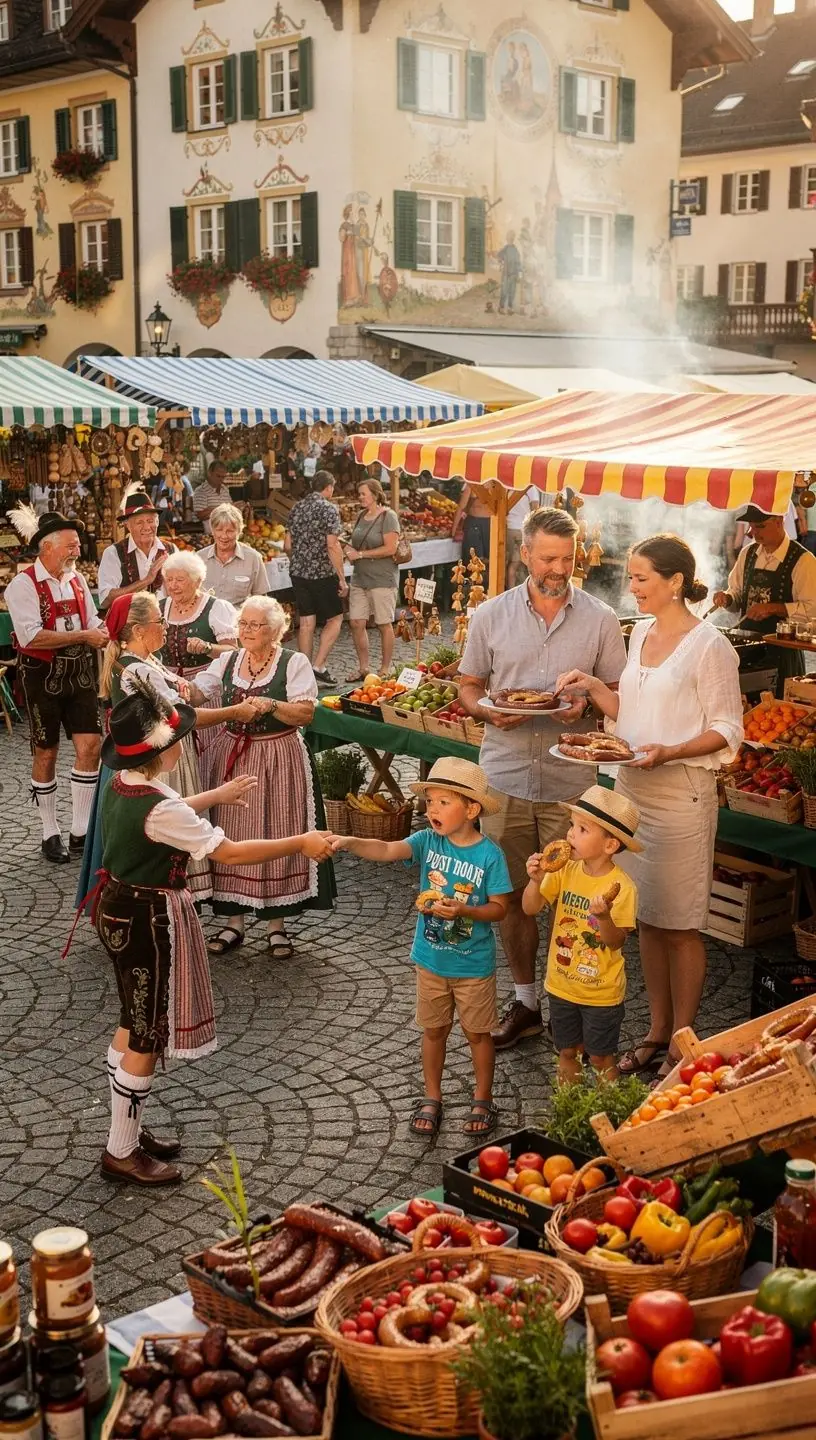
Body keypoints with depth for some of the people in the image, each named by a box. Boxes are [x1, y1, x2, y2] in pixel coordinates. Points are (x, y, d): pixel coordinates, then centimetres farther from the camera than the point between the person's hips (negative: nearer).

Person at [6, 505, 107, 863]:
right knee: (46, 753, 5)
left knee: (90, 745, -1)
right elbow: (31, 636, -23)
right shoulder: (23, 585, -12)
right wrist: (83, 636, -21)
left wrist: (102, 634, -11)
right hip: (43, 676, -5)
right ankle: (51, 834, 18)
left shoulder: (77, 579, 8)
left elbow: (93, 624, 14)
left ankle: (80, 831, 11)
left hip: (79, 673, 5)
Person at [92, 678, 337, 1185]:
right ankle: (121, 1153, 17)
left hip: (122, 909, 10)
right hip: (149, 921, -10)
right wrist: (301, 844, -18)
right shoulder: (158, 807, -29)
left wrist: (214, 797, 31)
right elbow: (230, 852, -26)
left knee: (135, 1025, 21)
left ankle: (127, 1132, 35)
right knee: (148, 1039, 4)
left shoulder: (123, 785, -1)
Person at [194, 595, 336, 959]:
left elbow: (306, 713, -11)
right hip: (232, 758, 4)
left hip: (279, 760, -3)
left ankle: (277, 925, 14)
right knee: (232, 838, 5)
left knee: (276, 837, 2)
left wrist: (271, 705, -25)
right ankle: (234, 922, 17)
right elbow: (198, 691, -4)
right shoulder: (227, 661, 9)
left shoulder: (294, 663, -4)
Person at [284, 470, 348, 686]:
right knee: (334, 619, 6)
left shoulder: (296, 507, 9)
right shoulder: (329, 509, -10)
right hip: (323, 573, -6)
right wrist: (342, 579, -13)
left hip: (298, 572, 6)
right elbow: (332, 546, -16)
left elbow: (287, 545, 13)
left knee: (306, 622, 9)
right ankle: (319, 666, -4)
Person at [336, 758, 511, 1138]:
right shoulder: (428, 841, -10)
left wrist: (462, 911, -29)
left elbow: (499, 907, -13)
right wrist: (349, 842, -41)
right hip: (431, 960, 3)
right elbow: (387, 849, -24)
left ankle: (483, 1101, 32)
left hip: (473, 965, -3)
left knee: (477, 1033, 14)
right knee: (433, 1031, 17)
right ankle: (431, 1099, 34)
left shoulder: (489, 855, -17)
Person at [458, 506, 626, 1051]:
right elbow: (468, 687, 11)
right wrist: (488, 710, -11)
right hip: (505, 776, 2)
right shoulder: (490, 616, 4)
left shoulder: (601, 619, 1)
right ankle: (525, 1001, 26)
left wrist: (586, 702, -16)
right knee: (512, 894, 10)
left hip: (570, 782, -1)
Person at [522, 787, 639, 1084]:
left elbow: (616, 942, -18)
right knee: (567, 1052, 20)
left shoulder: (621, 886, -20)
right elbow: (531, 908, -8)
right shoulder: (564, 871, -7)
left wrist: (604, 917, -38)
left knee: (601, 1058, 12)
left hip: (601, 992, -4)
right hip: (562, 984, 4)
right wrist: (536, 880, -25)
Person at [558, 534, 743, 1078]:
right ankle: (657, 1033, 26)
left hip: (681, 794, -7)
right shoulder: (642, 633, 10)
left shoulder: (709, 645, -13)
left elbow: (727, 731, -12)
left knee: (680, 925, 3)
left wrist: (668, 752, -25)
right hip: (632, 789, 7)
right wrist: (594, 687, 1)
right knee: (647, 917, 14)